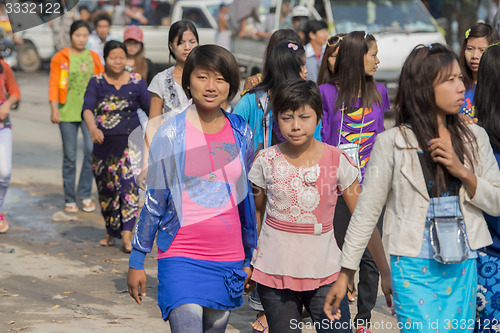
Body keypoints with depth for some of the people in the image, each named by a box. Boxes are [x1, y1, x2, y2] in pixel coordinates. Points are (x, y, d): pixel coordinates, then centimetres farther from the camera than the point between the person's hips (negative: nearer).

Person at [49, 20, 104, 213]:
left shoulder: (93, 57, 11)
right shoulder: (60, 58, 2)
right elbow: (54, 84, -2)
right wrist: (54, 109, -11)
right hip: (68, 111, -2)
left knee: (92, 150, -14)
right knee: (69, 156, 3)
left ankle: (85, 194, 0)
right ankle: (70, 199, 12)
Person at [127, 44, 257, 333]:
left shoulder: (242, 133, 5)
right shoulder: (172, 133, -5)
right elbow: (153, 201, 1)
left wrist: (249, 258, 16)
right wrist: (137, 261, 1)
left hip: (229, 260, 4)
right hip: (181, 258, -3)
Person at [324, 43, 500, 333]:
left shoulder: (475, 137, 5)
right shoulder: (393, 142, -6)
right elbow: (366, 211, -2)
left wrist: (462, 172, -12)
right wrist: (344, 275, -2)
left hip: (463, 267, 4)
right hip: (413, 267, -4)